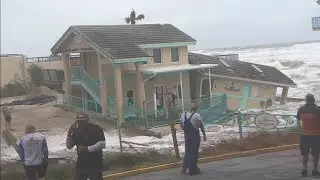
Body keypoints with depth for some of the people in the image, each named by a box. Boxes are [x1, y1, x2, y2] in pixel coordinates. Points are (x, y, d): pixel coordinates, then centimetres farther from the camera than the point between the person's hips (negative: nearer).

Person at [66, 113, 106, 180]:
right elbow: (69, 146, 4)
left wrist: (87, 148, -24)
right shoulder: (76, 131, 2)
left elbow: (102, 144, -19)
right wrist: (69, 134, -12)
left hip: (95, 163, -4)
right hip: (81, 163, 4)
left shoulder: (96, 129, -10)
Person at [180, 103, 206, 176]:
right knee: (194, 152, 5)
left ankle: (184, 168, 17)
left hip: (186, 136, 5)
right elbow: (201, 126, -7)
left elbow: (181, 125, 10)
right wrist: (204, 135, 4)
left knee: (187, 151, 18)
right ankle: (192, 170, 12)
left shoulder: (183, 115, 2)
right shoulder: (197, 116, -14)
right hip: (195, 136, -5)